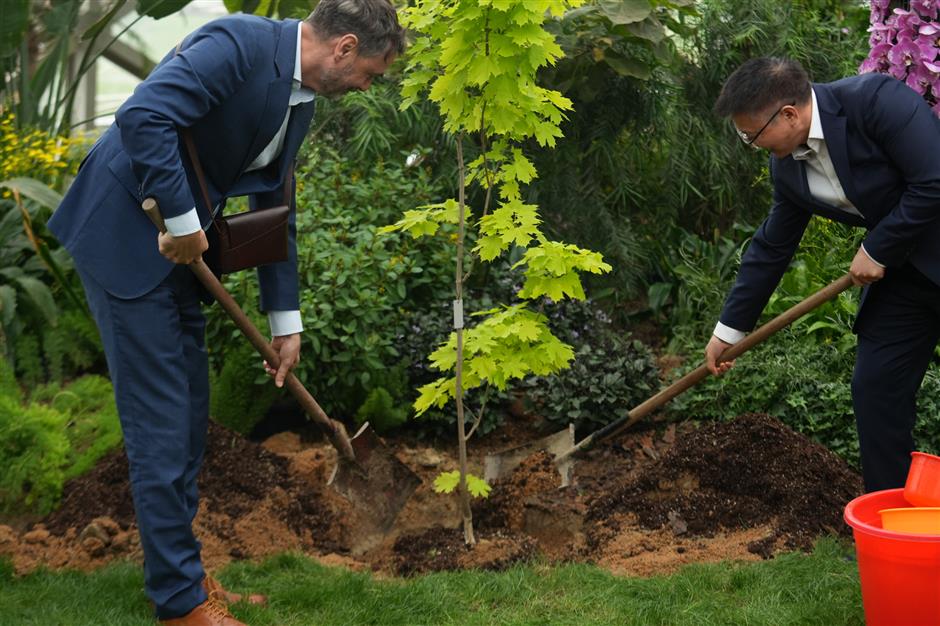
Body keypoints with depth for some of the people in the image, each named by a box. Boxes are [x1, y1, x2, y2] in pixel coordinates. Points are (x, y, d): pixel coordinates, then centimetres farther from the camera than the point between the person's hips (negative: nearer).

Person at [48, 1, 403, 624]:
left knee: (189, 414, 13)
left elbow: (275, 209, 16)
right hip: (124, 236, -9)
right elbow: (142, 116, -32)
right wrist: (182, 219, -24)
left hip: (179, 247, 9)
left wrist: (286, 321, 17)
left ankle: (181, 567, 26)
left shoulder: (301, 100, 9)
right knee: (160, 417, -5)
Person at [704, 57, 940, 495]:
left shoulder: (876, 99, -23)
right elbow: (772, 247, 11)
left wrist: (877, 250, -17)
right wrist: (729, 328, 15)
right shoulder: (787, 167, 0)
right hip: (901, 270, 7)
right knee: (875, 389, 4)